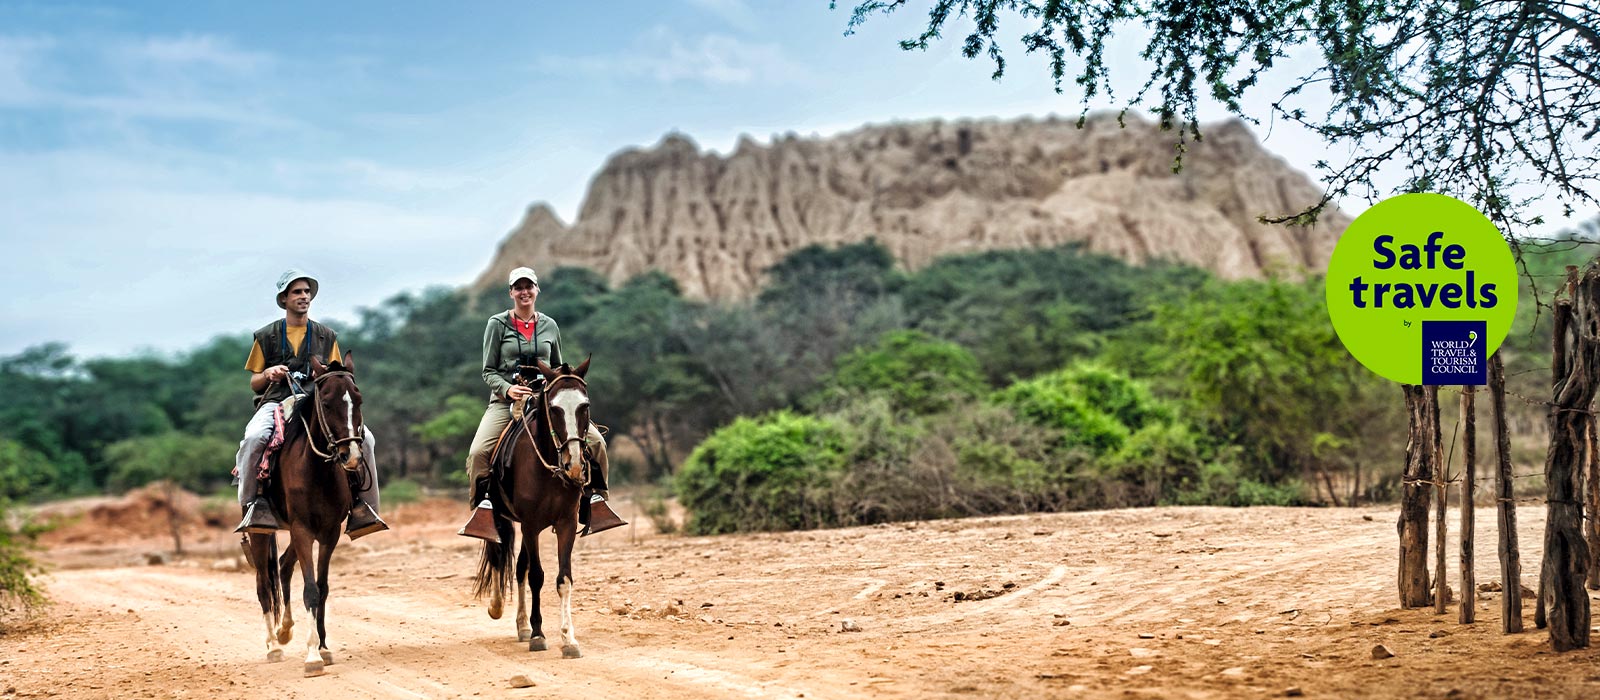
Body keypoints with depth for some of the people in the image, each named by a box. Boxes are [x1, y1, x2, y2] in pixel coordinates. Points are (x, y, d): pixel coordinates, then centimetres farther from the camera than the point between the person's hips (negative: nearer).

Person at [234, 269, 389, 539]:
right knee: (253, 438, -36)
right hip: (275, 403, -1)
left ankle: (362, 505, -12)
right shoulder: (266, 336, 12)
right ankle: (254, 502, -23)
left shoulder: (327, 336, 16)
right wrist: (268, 374, -8)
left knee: (364, 437, -23)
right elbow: (254, 384, 15)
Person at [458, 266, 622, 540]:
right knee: (479, 451, -28)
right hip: (506, 400, -2)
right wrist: (507, 389, -19)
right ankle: (484, 506, -11)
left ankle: (594, 498, 2)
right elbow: (489, 371, 1)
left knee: (595, 440, -13)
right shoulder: (497, 324, 2)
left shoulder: (549, 326, 11)